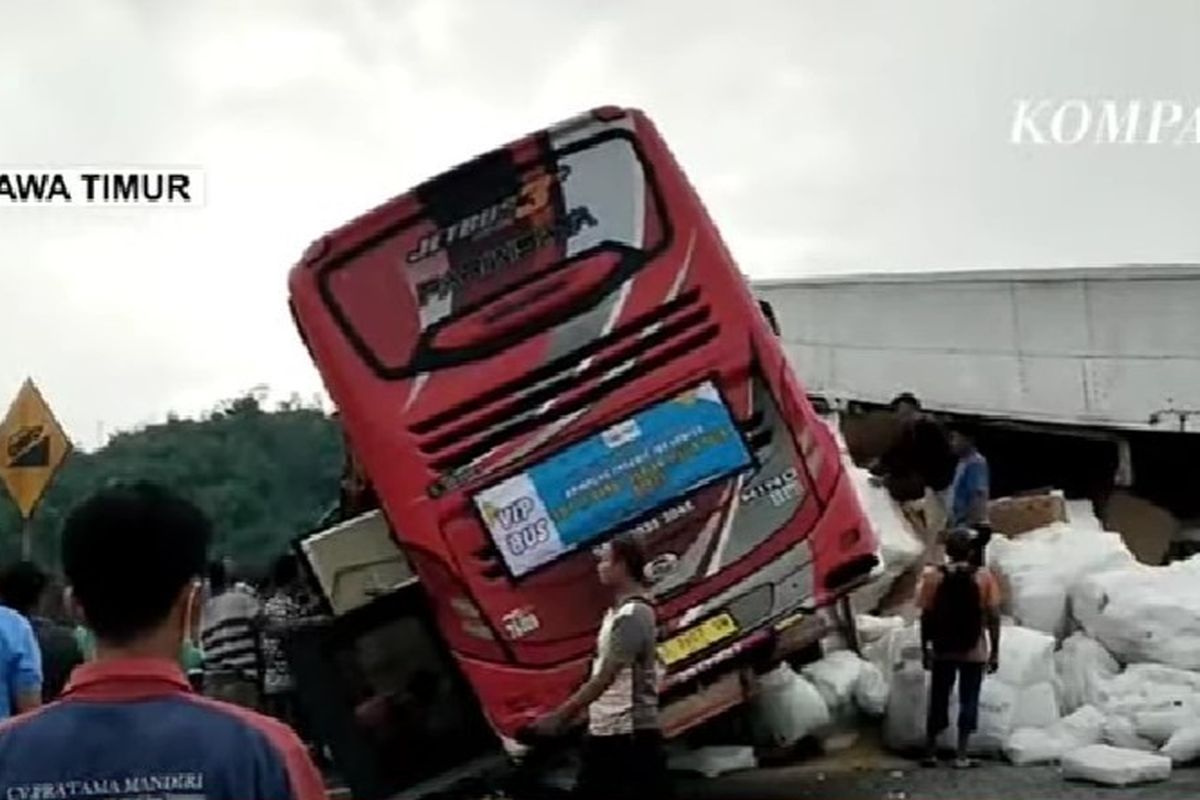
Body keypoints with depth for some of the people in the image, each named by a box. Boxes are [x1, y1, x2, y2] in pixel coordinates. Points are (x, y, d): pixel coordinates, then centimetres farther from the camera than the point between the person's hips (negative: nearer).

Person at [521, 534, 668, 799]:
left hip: (631, 732, -10)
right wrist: (568, 715, 16)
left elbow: (605, 677, -20)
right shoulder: (616, 613, 15)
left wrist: (559, 716, -19)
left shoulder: (633, 614, -16)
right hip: (603, 730, 10)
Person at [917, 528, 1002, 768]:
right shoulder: (983, 577, -5)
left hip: (943, 651, 1)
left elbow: (926, 617, -4)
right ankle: (961, 755, 4)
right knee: (968, 701, 6)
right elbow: (993, 617, -6)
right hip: (974, 652, -1)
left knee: (939, 700, 11)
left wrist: (925, 649, 5)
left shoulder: (933, 576, -5)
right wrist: (994, 652, 1)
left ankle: (930, 752, 12)